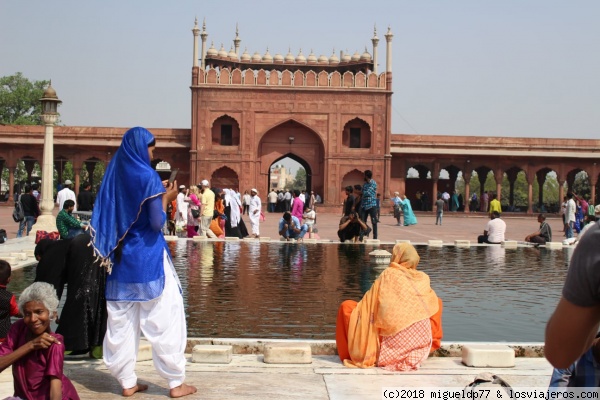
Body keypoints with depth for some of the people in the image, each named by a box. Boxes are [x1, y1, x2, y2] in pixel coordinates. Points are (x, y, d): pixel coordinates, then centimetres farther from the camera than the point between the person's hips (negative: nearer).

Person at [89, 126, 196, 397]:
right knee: (165, 317, 1)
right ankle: (175, 382, 6)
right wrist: (166, 198, 0)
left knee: (122, 320, 10)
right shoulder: (148, 176, -13)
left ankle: (127, 381, 16)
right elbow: (156, 222, -17)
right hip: (149, 257, -6)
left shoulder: (115, 174, 7)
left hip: (121, 258, 7)